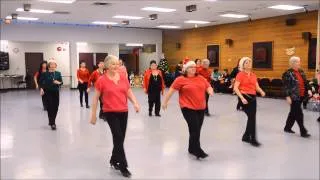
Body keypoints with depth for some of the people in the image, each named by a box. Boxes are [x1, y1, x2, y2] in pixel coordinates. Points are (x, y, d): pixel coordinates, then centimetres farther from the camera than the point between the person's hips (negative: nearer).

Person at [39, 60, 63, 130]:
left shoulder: (58, 73, 5)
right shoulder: (45, 74, -2)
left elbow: (61, 82, 6)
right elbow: (40, 82, 1)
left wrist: (58, 82, -16)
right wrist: (41, 89, -13)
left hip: (56, 92, 3)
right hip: (48, 92, -3)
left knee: (55, 107, 5)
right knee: (50, 107, -6)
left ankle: (51, 121, 26)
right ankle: (52, 123, -1)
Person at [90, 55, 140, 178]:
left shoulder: (123, 77, 4)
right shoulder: (102, 80, -7)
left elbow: (129, 92, 10)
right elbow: (96, 98, 0)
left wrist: (135, 103, -9)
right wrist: (93, 114, 0)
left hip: (123, 112, 5)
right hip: (110, 112, -4)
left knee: (120, 138, 12)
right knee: (118, 137, -10)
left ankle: (114, 160, 35)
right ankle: (123, 166, 3)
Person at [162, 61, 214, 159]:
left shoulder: (201, 78, 9)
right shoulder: (181, 79, -5)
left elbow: (208, 87, 15)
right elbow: (171, 90, -2)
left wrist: (210, 91, -9)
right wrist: (165, 102, -1)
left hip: (201, 108, 6)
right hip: (188, 108, -5)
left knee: (197, 129, 12)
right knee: (194, 129, -9)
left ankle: (192, 149, 28)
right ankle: (198, 151, 1)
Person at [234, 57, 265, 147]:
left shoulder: (253, 75, 14)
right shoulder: (240, 74, -6)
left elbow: (257, 87, 10)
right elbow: (235, 88, -13)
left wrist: (262, 92, -12)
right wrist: (242, 98, -23)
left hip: (253, 97, 7)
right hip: (244, 97, -7)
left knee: (252, 117, 8)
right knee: (252, 117, -11)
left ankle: (246, 136, 24)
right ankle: (253, 139, -2)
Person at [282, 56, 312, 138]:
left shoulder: (301, 72, 11)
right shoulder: (288, 73, -11)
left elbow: (305, 82, 18)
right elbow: (286, 86, -14)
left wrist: (308, 90, 3)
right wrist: (288, 96, -18)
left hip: (301, 96, 8)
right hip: (294, 97, -8)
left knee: (293, 113, 16)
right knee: (299, 114, -5)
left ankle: (287, 128, 29)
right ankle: (303, 132, 2)